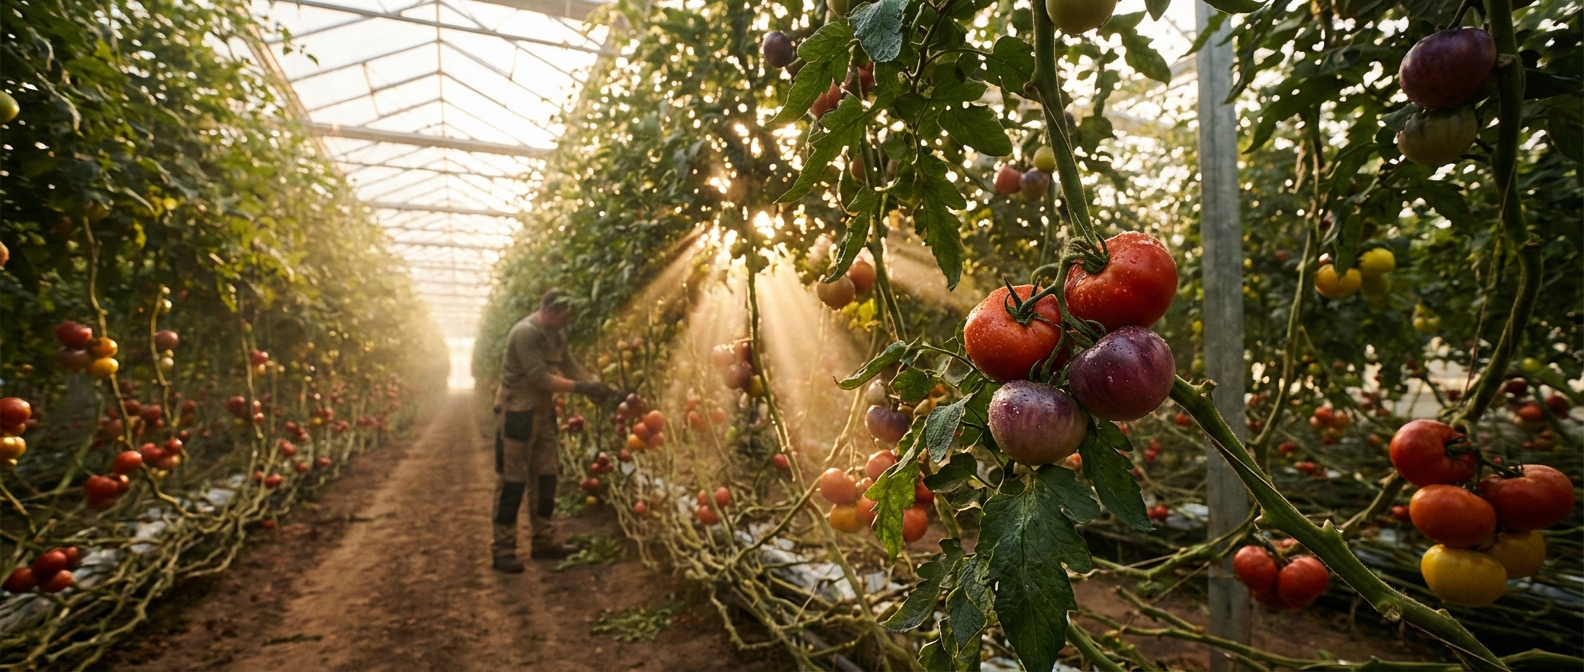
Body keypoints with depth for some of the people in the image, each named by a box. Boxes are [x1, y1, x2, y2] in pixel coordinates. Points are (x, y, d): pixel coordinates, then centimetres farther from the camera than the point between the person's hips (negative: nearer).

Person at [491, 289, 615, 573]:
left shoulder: (557, 333, 5)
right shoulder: (525, 332, -22)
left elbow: (569, 365, 7)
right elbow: (540, 378, -26)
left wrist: (598, 386, -6)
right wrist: (581, 387, -24)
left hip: (543, 410, 9)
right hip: (517, 411, -9)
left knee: (544, 477, 11)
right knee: (512, 481, -2)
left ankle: (542, 541, 21)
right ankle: (502, 549, 8)